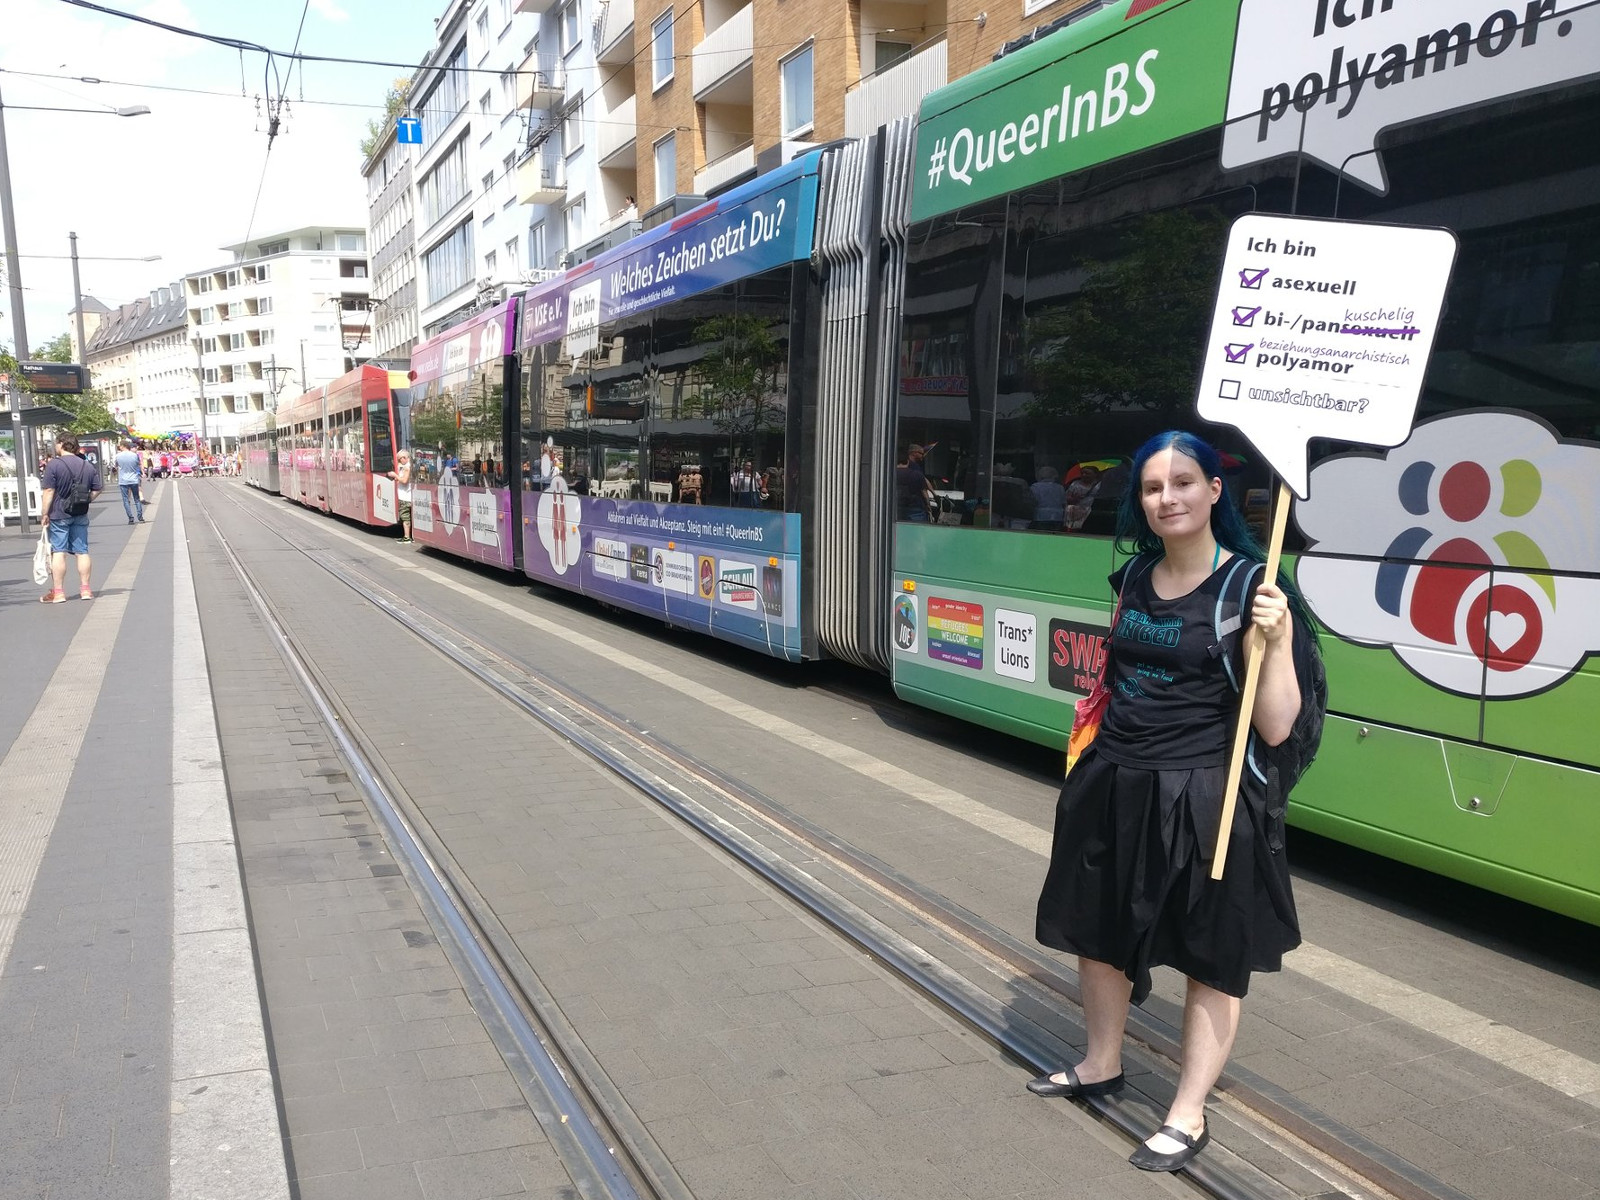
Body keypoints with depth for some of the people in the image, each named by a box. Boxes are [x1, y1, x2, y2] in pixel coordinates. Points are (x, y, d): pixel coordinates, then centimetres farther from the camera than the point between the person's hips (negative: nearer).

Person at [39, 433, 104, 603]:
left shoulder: (53, 465, -10)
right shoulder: (88, 466, 5)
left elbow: (49, 491, -13)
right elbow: (96, 490, 7)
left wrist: (45, 513, -9)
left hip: (59, 515, -4)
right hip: (81, 515, 4)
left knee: (58, 552, -1)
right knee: (82, 551, 8)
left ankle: (58, 592, -1)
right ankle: (85, 590, 10)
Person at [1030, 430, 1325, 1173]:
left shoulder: (1249, 586, -14)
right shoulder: (1134, 576, 5)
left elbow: (1276, 729, -17)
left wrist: (1278, 639, -30)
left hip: (1202, 799, -7)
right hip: (1114, 786, 7)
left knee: (1212, 955, 9)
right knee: (1098, 927, 20)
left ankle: (1188, 1116, 25)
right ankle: (1101, 1065, 42)